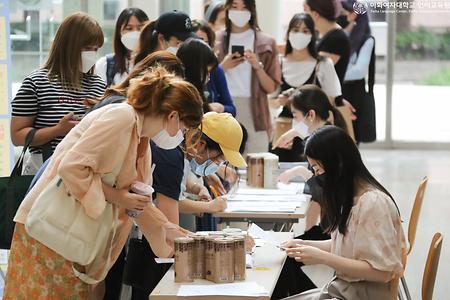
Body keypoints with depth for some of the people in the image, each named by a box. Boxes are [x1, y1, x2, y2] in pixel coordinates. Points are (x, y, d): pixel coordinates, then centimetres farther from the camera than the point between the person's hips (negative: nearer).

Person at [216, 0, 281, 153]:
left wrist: (258, 67, -12)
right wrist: (222, 67, -7)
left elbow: (271, 88, 3)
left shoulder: (265, 43, 6)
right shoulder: (216, 41, 9)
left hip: (254, 113, -1)